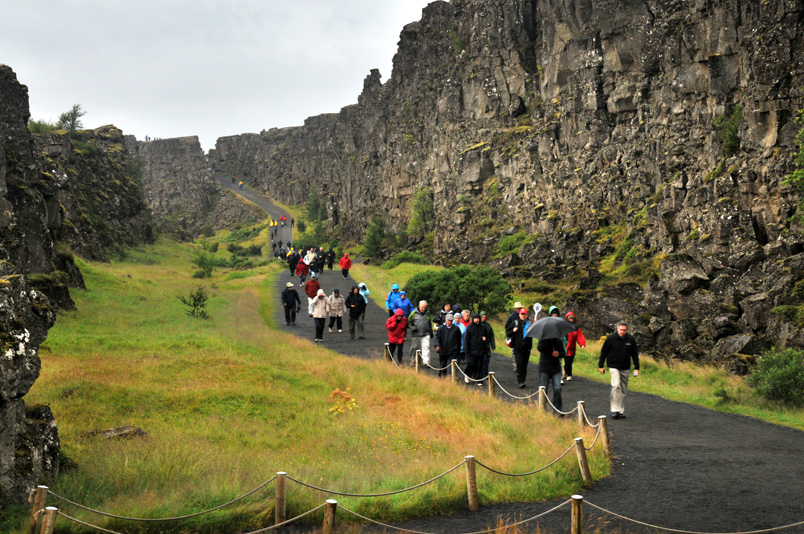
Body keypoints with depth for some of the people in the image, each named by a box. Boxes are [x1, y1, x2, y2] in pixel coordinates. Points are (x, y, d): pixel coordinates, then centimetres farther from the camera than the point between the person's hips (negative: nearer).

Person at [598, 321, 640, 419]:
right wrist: (601, 365, 2)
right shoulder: (611, 338, -8)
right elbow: (603, 352, 0)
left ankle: (621, 411, 16)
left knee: (623, 390, 8)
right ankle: (614, 409, -20)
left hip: (625, 369, 4)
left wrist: (636, 368, 6)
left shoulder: (631, 339, 1)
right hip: (614, 367, -4)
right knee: (616, 385, -21)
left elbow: (635, 354, 10)